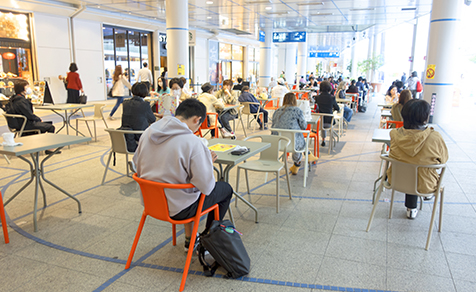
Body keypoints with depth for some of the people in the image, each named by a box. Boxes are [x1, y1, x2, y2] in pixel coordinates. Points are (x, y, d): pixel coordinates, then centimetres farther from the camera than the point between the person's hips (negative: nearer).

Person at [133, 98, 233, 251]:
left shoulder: (147, 133, -4)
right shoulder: (192, 142, -25)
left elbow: (137, 165, 10)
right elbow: (205, 187, -23)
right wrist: (208, 163, -4)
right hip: (177, 209, -7)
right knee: (225, 188, 16)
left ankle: (189, 240, 37)